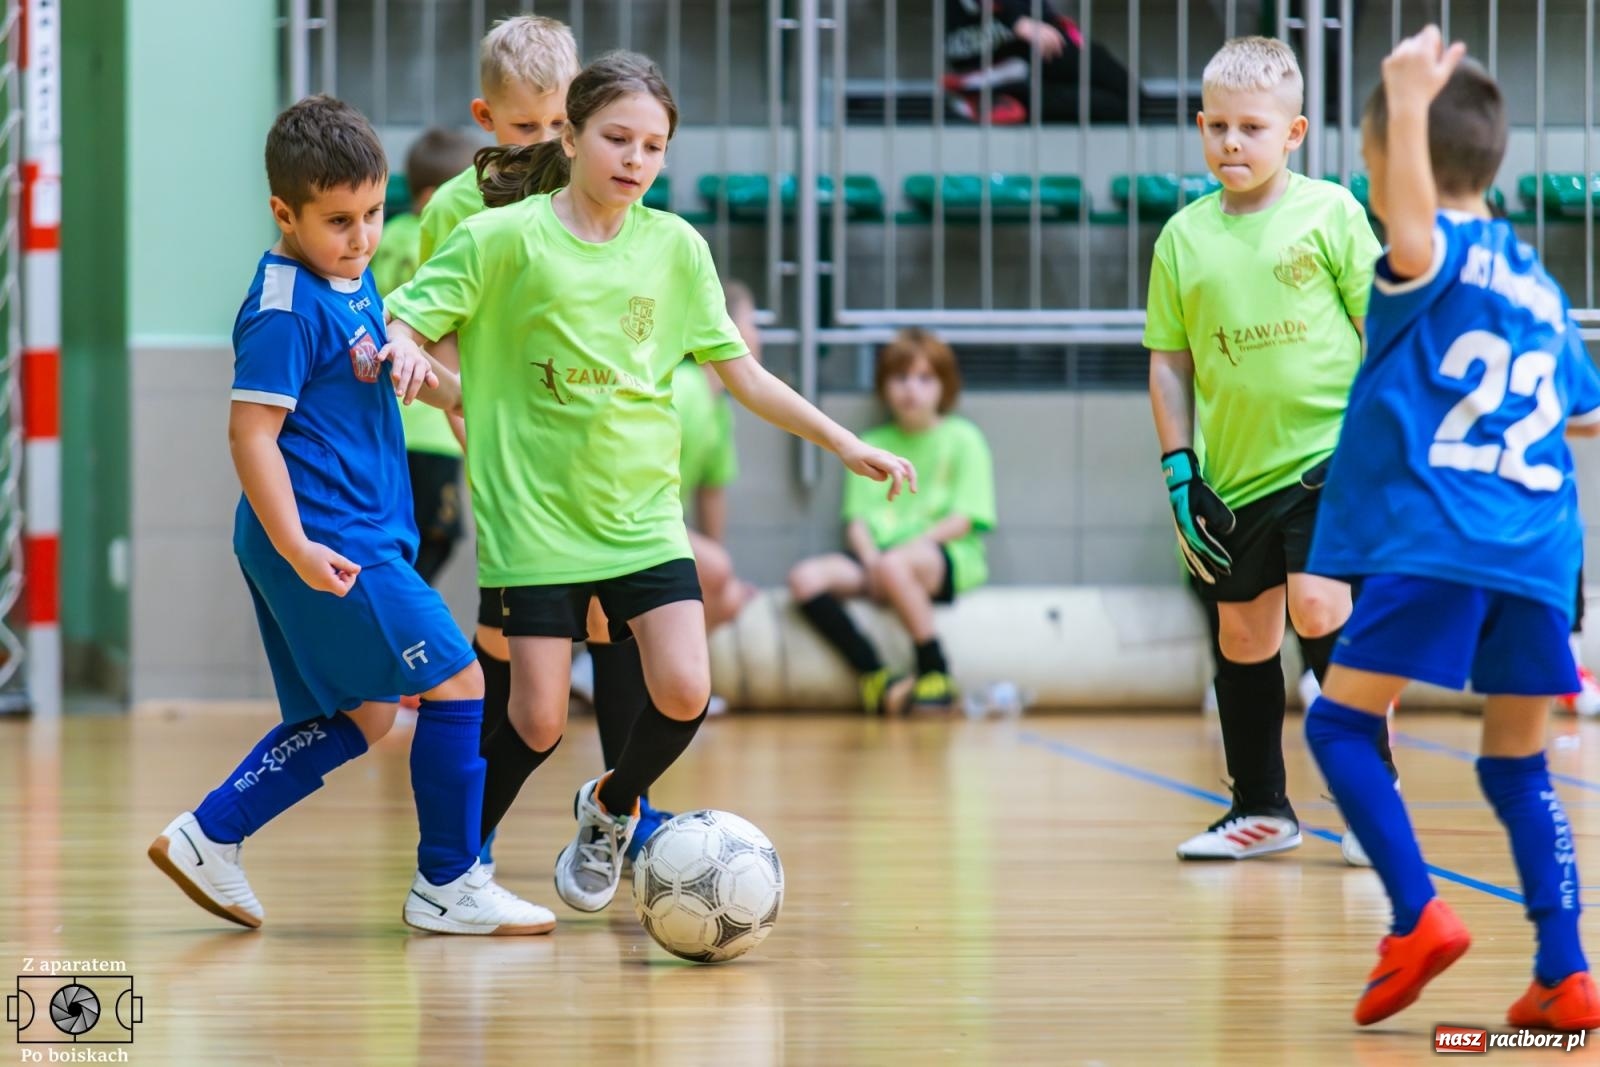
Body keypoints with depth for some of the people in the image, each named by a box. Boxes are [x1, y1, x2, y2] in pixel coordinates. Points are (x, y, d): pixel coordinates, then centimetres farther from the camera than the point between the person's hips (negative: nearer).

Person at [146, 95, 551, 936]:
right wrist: (297, 548, -26)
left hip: (366, 536, 10)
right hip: (328, 542, -10)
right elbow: (252, 432, -21)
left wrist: (437, 381, 14)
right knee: (457, 684, -6)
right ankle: (448, 885, 4)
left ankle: (208, 836, 18)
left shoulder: (352, 283, 11)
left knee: (359, 717, 15)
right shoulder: (286, 308, -17)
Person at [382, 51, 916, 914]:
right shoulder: (506, 237, -5)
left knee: (683, 692, -13)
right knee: (540, 721, -7)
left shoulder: (675, 247, 6)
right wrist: (402, 356, -30)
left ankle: (610, 809, 18)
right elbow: (403, 324, -6)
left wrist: (845, 444, 9)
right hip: (535, 515, -3)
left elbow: (740, 375, 13)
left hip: (643, 511, 3)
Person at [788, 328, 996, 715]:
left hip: (946, 557, -5)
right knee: (806, 578, -24)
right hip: (876, 554, 5)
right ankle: (875, 679, -31)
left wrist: (907, 547, -15)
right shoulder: (871, 445, 19)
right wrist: (870, 557, -11)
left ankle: (936, 675, -26)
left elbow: (963, 520, -4)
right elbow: (856, 519, 10)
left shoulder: (962, 438, 7)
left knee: (895, 567, -40)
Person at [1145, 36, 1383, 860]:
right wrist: (1178, 469, 4)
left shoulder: (1329, 211, -3)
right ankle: (1261, 809, 25)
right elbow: (1168, 359, 10)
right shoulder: (1184, 236, 4)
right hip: (1233, 473, 4)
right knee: (1242, 634, 11)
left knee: (1318, 607, -18)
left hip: (1327, 453, -4)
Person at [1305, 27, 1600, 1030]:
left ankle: (1419, 914, -14)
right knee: (1519, 765, 12)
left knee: (1341, 722, 1)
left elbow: (1414, 231, -28)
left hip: (1432, 539, -7)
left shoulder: (1436, 255, -1)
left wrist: (1409, 101, -34)